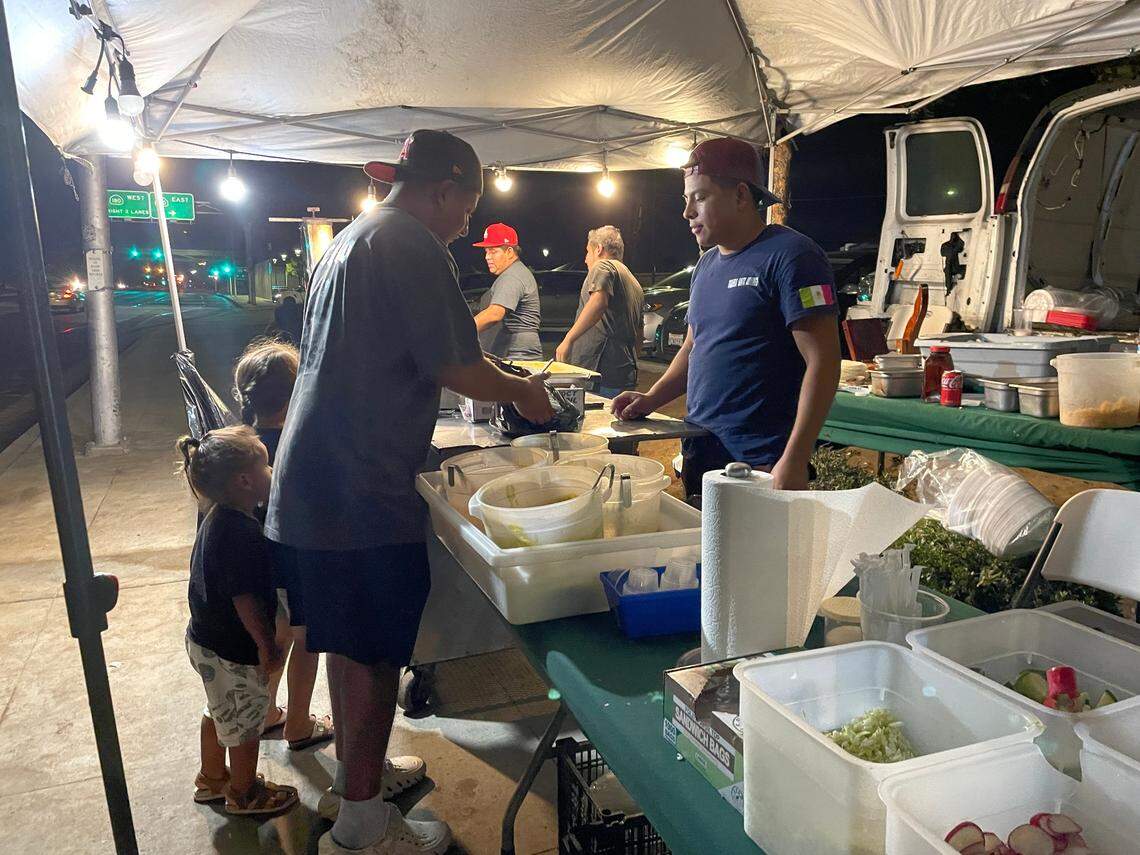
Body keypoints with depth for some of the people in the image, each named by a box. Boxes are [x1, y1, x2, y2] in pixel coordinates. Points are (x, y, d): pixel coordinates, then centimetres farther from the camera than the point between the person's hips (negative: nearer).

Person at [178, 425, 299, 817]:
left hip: (206, 639, 10)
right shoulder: (240, 531, -32)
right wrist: (266, 645, -18)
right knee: (246, 724, 13)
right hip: (232, 652, -9)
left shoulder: (220, 516, 0)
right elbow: (245, 598, -29)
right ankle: (243, 793, 34)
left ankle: (211, 779, 48)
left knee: (219, 712, 28)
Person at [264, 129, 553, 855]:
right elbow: (456, 366, -16)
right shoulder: (411, 243, -12)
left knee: (350, 639, 21)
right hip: (364, 486, -10)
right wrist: (523, 392, 3)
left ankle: (358, 767, 38)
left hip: (315, 479, 10)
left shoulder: (351, 239, 19)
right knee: (376, 651, 2)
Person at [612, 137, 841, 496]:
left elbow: (822, 362, -17)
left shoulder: (789, 255, -11)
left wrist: (795, 460, -23)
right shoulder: (707, 265, 13)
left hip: (762, 464, -7)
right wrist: (651, 399, 6)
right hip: (698, 454, 7)